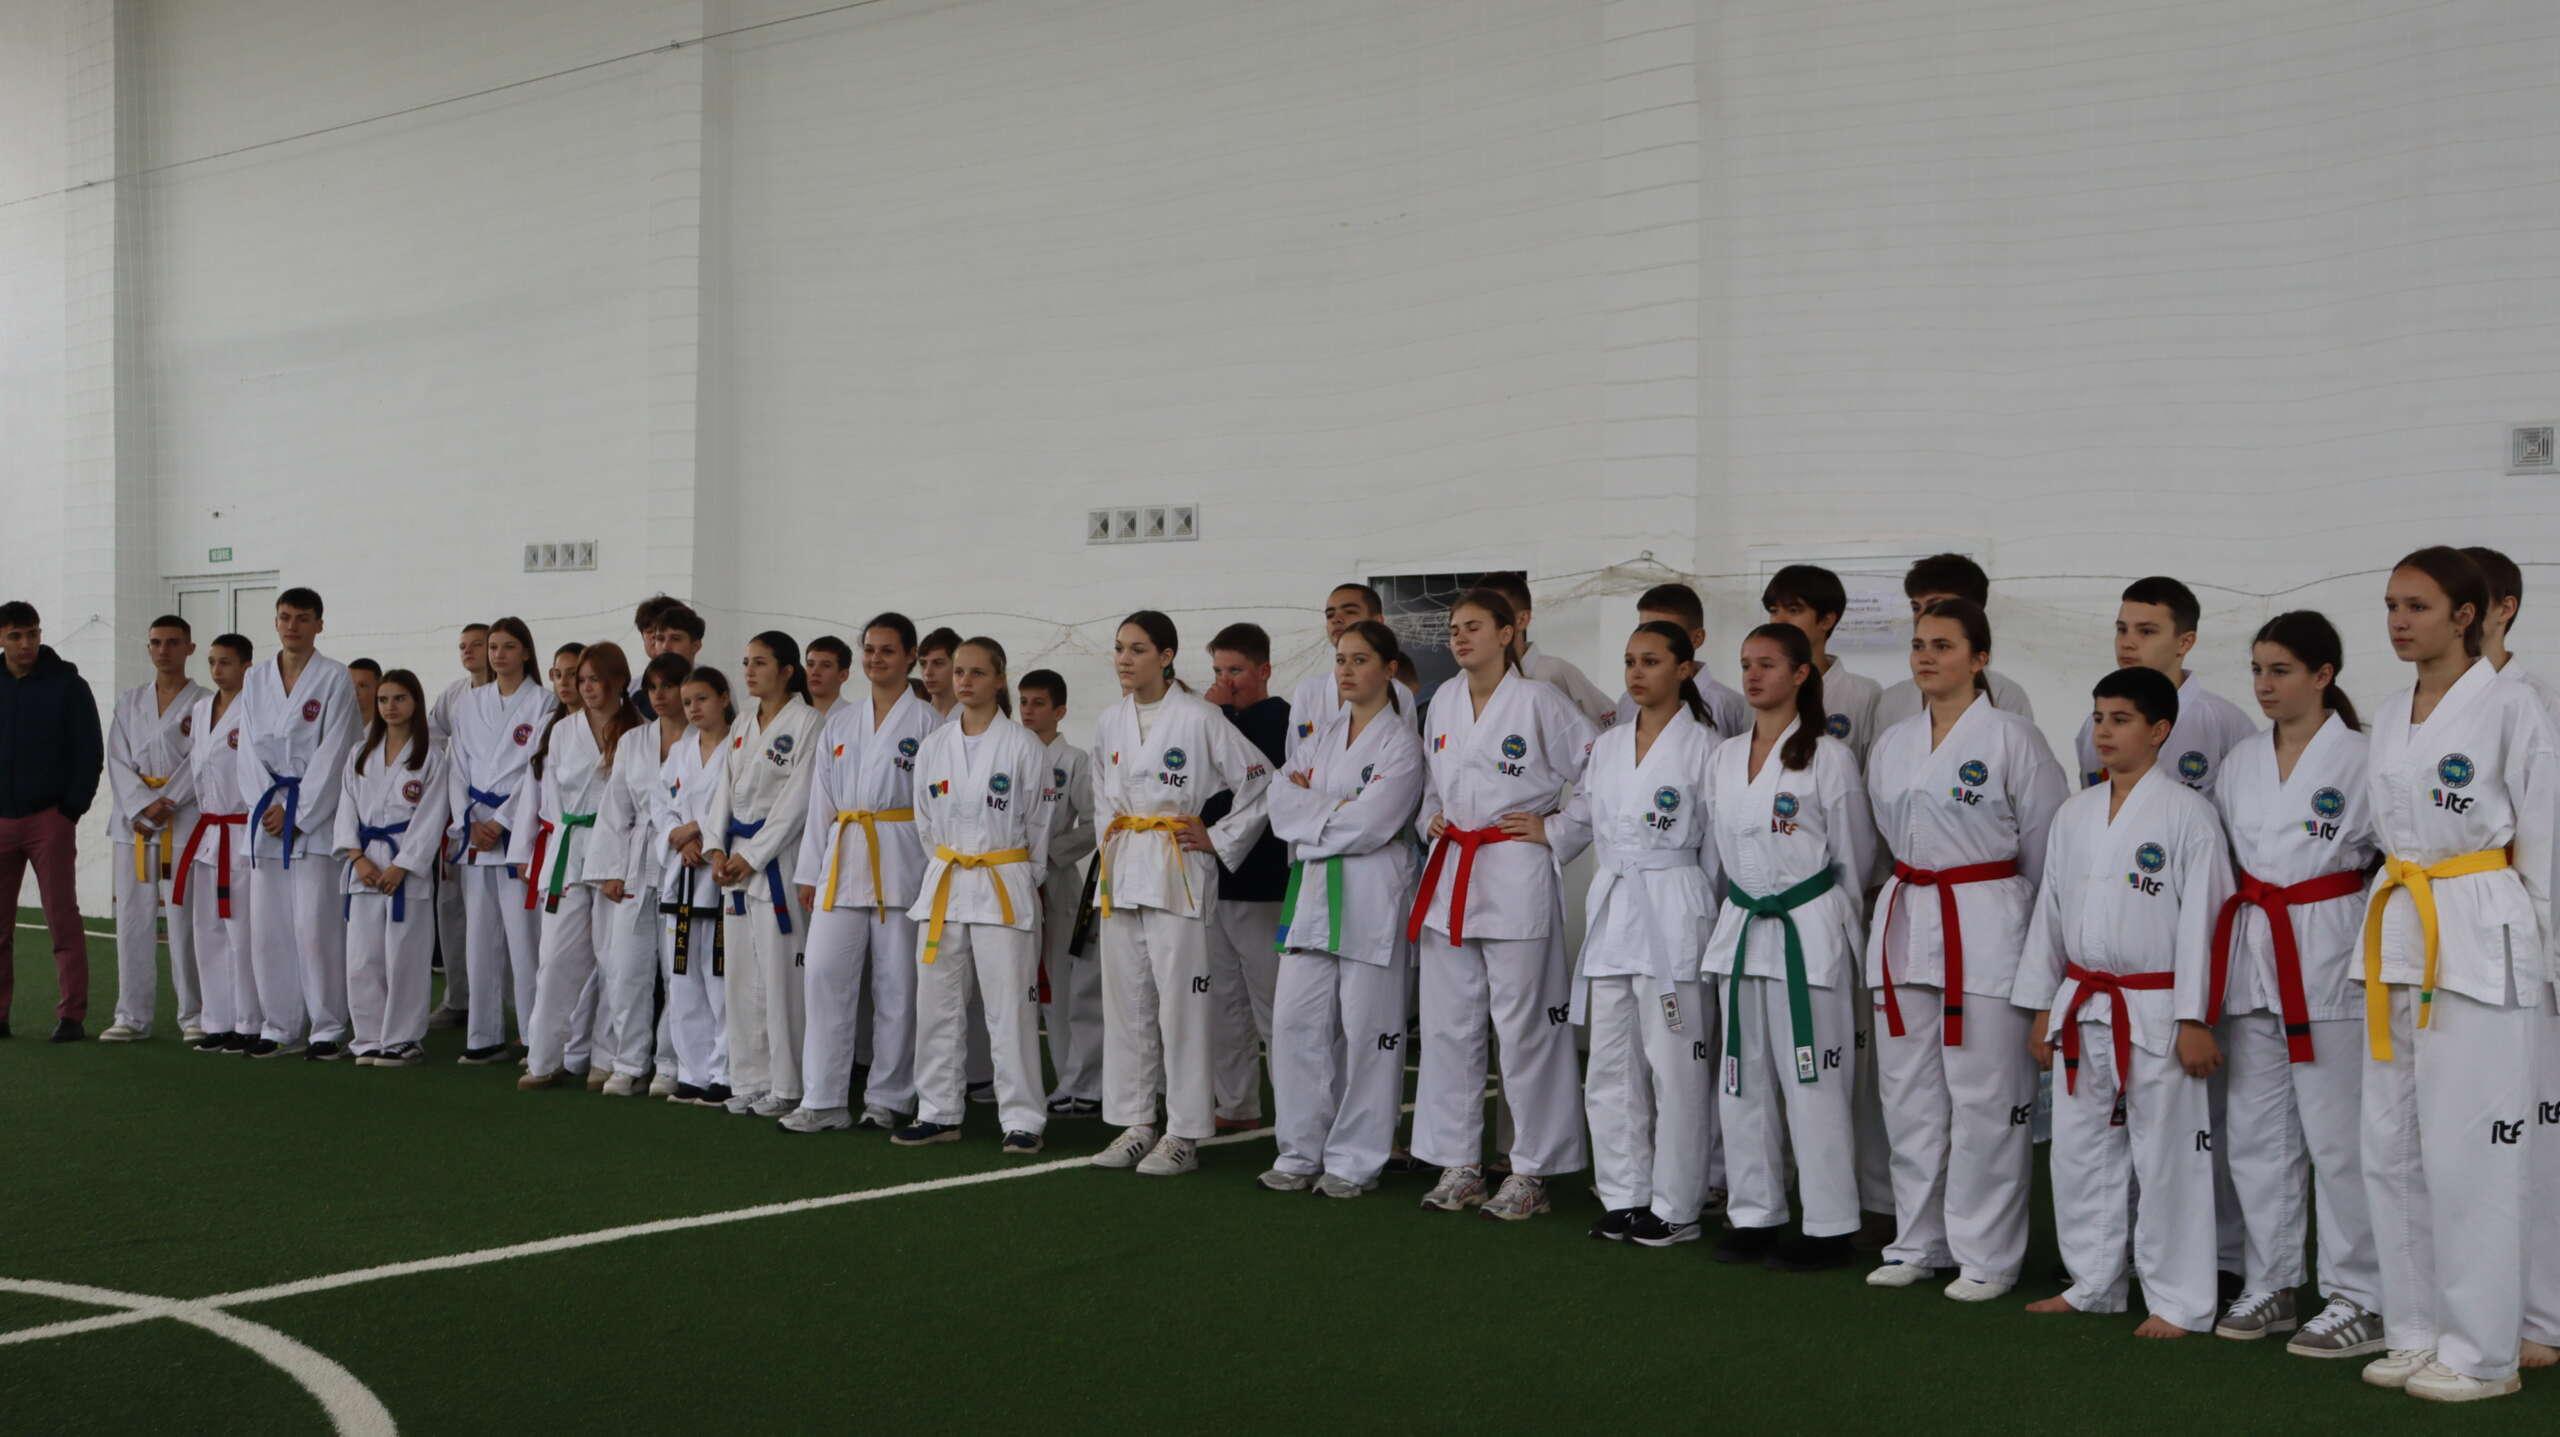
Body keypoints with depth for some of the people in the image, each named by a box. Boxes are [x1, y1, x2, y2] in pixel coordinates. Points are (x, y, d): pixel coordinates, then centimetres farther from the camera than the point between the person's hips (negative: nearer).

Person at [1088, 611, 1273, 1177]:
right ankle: (1135, 1124, 19)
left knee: (1179, 1002, -4)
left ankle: (1183, 1135, 2)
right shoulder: (1109, 722, 10)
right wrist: (1111, 846, 13)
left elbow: (1261, 783, -7)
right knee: (1125, 1001, 9)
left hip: (1177, 874, -6)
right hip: (1120, 873, 6)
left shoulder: (1198, 718, -8)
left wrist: (1220, 841, -6)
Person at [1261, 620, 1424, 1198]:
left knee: (1366, 1030, -1)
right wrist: (1337, 812, -9)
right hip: (1313, 891, 6)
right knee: (1296, 1021, 4)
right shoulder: (1323, 734, 15)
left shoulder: (1401, 742, -5)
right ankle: (1301, 1152, 14)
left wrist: (1312, 810, -5)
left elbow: (1371, 824, -16)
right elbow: (1283, 806, 6)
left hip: (1371, 896, -6)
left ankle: (1354, 1160, 9)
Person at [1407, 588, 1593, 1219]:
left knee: (1523, 1026, -2)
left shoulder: (1539, 701, -7)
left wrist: (1554, 829, -6)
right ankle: (1457, 1162, 19)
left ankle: (1531, 1172, 7)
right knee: (1448, 1025, 9)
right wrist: (1429, 820, 9)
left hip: (1516, 877, -6)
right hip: (1449, 876, 6)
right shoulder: (1443, 701, 12)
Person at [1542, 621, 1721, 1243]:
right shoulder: (1607, 745, 13)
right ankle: (1624, 1197, 19)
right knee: (1611, 1067, 9)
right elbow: (1578, 820, 22)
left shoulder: (1702, 746, -4)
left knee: (1674, 1068, -3)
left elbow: (1716, 846, -3)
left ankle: (1675, 1208, 6)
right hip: (1610, 910, 6)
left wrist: (1706, 923, -4)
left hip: (1673, 913, -6)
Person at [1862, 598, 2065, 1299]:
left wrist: (1999, 903, 5)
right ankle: (1920, 1241, 23)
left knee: (1983, 1098, -3)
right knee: (1908, 1095, 10)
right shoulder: (1892, 745, 11)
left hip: (1986, 930, -6)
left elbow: (2046, 844, -2)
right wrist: (1916, 895, 16)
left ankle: (1987, 1255, 8)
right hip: (1905, 922, 6)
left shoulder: (2011, 738, -7)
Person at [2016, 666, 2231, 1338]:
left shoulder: (2188, 814, -8)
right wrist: (2042, 1007, 13)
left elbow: (2203, 919, -10)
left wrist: (2195, 1019, -13)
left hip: (2157, 1011, -6)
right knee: (2081, 1151, 13)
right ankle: (2092, 1285, 26)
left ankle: (2178, 1302, 9)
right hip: (2083, 1009, 6)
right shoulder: (2074, 814, 10)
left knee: (2167, 1158, -1)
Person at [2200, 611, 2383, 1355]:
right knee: (2255, 1130, 11)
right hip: (2251, 953, 6)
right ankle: (2270, 1286, 23)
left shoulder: (2359, 758, -6)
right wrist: (2219, 954, 13)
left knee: (2336, 1132, -4)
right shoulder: (2241, 761, 12)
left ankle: (2359, 1300, 6)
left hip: (2329, 955, -6)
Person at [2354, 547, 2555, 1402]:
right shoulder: (2391, 716, 13)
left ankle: (2482, 1351, 5)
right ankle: (2417, 1331, 20)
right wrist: (2399, 913, 15)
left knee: (2468, 1151, -5)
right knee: (2392, 1145, 9)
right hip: (2397, 937, 7)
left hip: (2480, 943, -7)